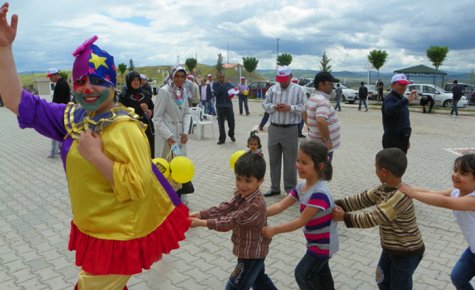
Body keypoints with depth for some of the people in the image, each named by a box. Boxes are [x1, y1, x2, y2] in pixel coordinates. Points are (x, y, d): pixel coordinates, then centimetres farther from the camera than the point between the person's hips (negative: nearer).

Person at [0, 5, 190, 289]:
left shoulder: (124, 127, -23)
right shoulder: (72, 116, 0)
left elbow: (136, 187, -29)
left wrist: (94, 155, -28)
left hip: (120, 233, -8)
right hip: (94, 228, 8)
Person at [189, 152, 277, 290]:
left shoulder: (256, 205, -33)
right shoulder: (242, 195, -5)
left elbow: (231, 221, -31)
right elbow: (224, 208, -13)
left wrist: (202, 223, -29)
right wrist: (200, 214, -26)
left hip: (251, 253, -9)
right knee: (258, 279, 30)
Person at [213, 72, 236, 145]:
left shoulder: (228, 84, 7)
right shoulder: (215, 84, 1)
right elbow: (216, 93, -15)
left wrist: (232, 94, -8)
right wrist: (222, 85, -16)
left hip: (228, 105, 1)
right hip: (220, 106, -1)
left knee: (231, 122, 2)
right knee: (221, 123, 3)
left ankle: (231, 134, 28)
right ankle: (222, 138, 14)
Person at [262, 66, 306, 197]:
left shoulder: (299, 90, -1)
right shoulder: (272, 88, 7)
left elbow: (303, 108, -5)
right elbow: (265, 105, 6)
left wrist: (290, 108, -20)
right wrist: (274, 106, -13)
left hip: (290, 130, -3)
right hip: (274, 128, 3)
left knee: (290, 161, 3)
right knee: (273, 159, 10)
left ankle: (290, 188, 17)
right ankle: (274, 187, 23)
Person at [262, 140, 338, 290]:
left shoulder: (319, 193, -34)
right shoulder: (301, 187, -6)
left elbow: (301, 221, -30)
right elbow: (280, 206, -9)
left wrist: (274, 230, -27)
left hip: (323, 244, -8)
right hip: (317, 241, 9)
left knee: (302, 274, 5)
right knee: (319, 271, 28)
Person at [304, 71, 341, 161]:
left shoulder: (313, 98, 10)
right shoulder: (322, 100, -22)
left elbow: (305, 114, 24)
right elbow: (321, 121, -36)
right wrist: (327, 140, -27)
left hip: (316, 143, 10)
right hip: (323, 146, -10)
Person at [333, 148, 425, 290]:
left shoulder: (401, 196, -33)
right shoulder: (384, 188, -5)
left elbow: (373, 218, -33)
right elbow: (362, 199, -2)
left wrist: (345, 217, -26)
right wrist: (336, 204, -10)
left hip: (407, 252, -9)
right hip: (390, 248, 9)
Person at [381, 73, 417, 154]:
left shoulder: (401, 99, 16)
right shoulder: (389, 99, -13)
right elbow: (390, 110, -38)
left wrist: (406, 139, 24)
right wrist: (406, 100, -49)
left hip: (402, 139, 9)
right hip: (392, 141, -9)